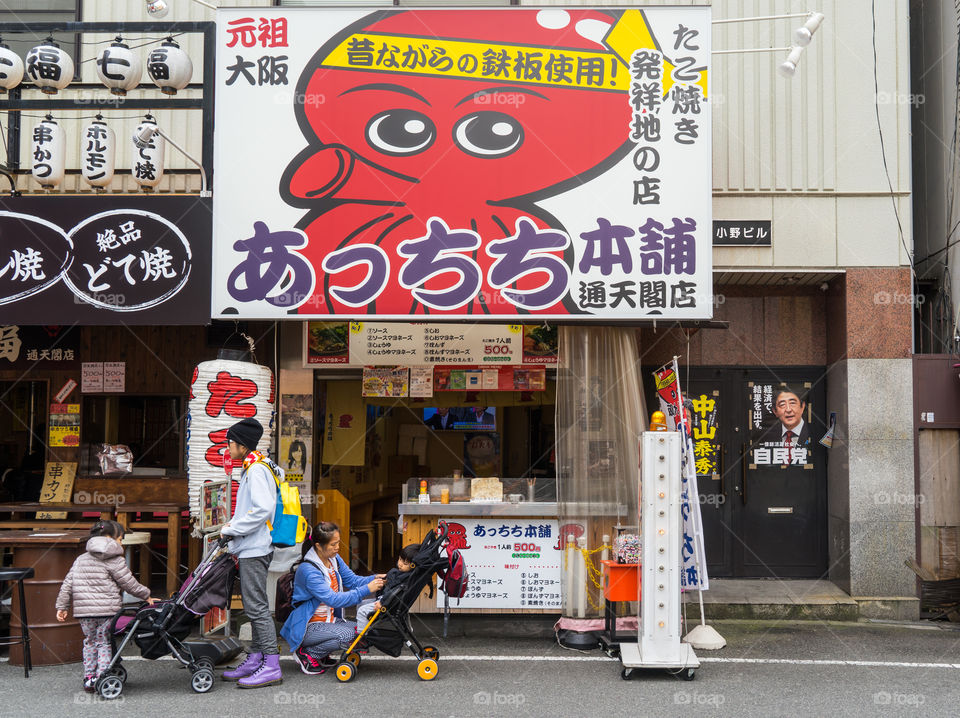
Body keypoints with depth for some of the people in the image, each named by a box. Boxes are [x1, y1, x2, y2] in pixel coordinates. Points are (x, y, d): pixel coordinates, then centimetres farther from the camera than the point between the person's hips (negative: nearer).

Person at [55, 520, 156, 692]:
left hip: (84, 610, 5)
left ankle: (89, 679, 18)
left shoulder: (80, 559, 13)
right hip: (108, 610, -5)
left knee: (90, 642, 16)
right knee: (104, 643, 5)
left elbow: (68, 584, 11)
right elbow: (129, 584, -4)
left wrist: (62, 606, 16)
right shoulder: (115, 560, -5)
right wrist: (146, 596, 9)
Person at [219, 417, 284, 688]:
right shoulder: (253, 468, 18)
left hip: (254, 549, -11)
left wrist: (232, 529, -16)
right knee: (254, 605, 13)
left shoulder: (257, 470, -14)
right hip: (250, 548, 11)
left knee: (256, 606, -9)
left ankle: (271, 666, -7)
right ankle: (255, 660, 20)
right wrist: (232, 524, 11)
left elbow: (263, 509, -24)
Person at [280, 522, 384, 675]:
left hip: (330, 620, 9)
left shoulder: (334, 559, 1)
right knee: (346, 635, -30)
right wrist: (367, 590, -32)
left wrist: (374, 579, -14)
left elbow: (352, 580, 7)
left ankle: (320, 655, 9)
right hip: (308, 626, -9)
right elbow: (333, 599, -30)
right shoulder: (308, 570, -25)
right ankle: (307, 654, -5)